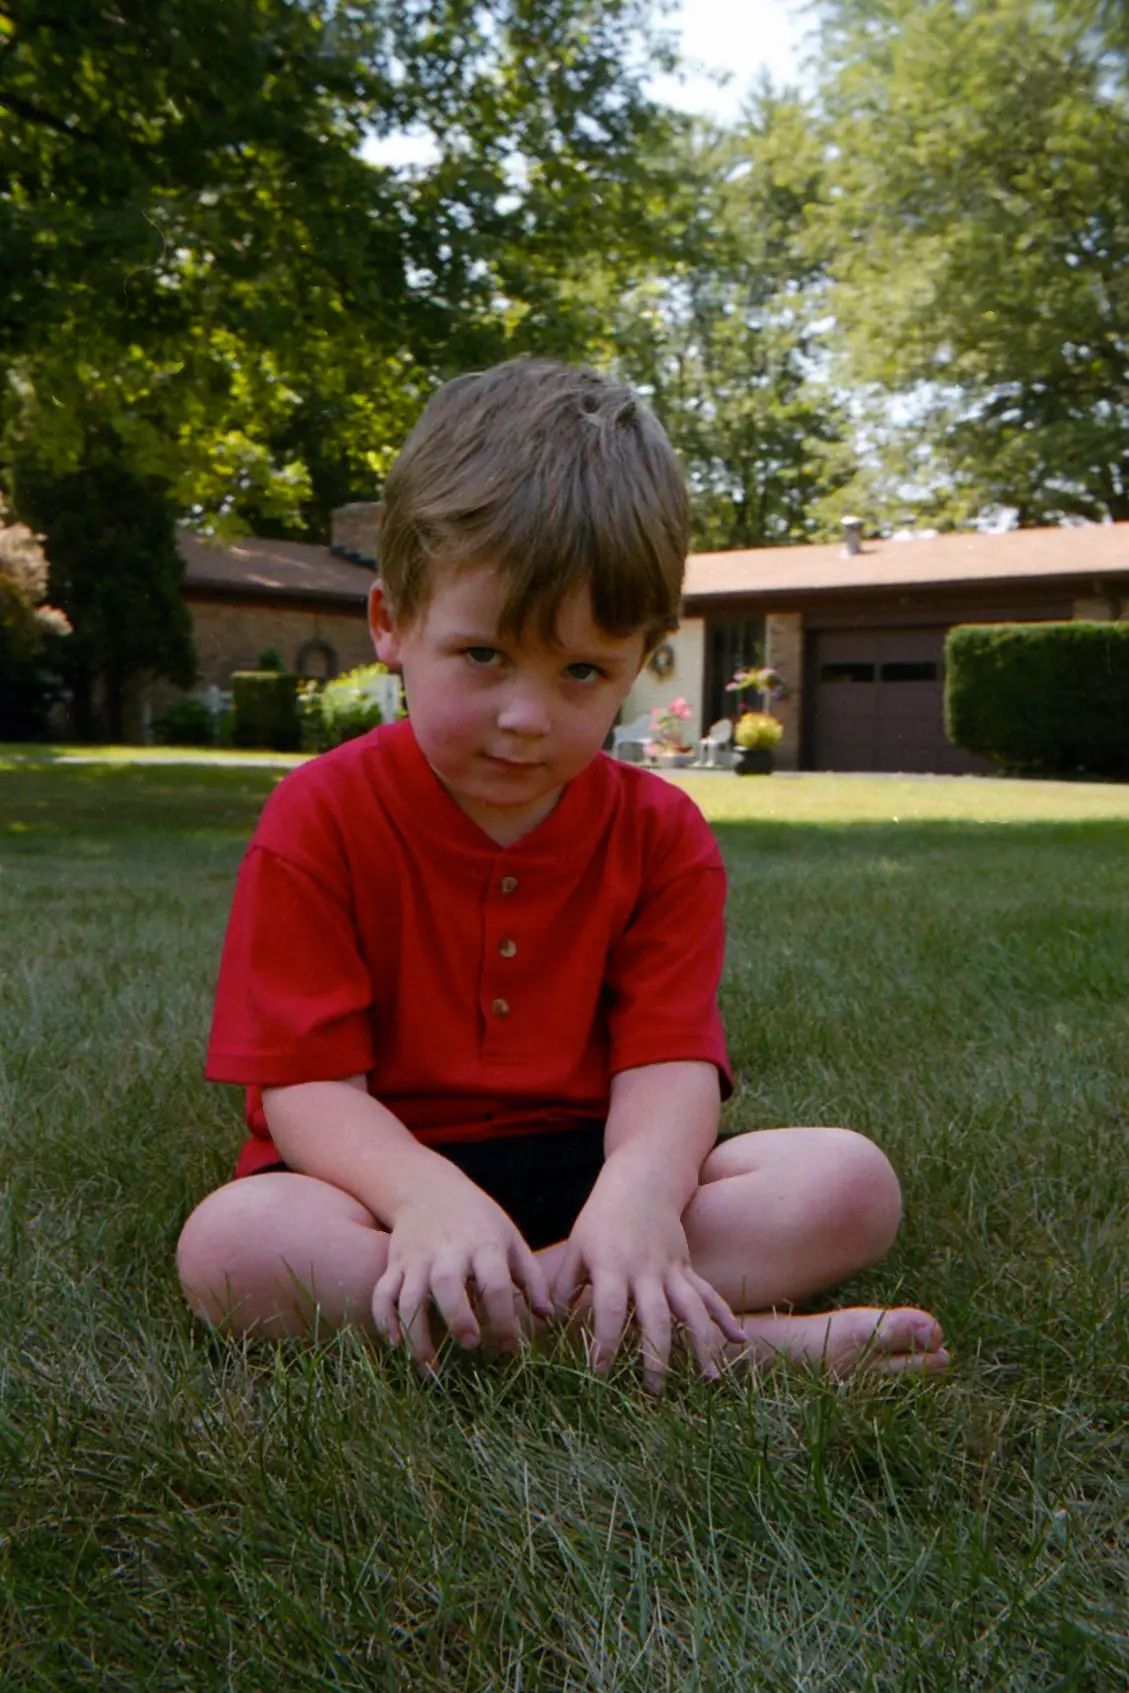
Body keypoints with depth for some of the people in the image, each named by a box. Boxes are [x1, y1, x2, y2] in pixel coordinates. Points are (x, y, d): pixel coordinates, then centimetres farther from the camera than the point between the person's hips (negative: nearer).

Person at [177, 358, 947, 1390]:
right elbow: (306, 1080, -13)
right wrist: (428, 1197, -34)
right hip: (389, 1175, -1)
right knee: (229, 1245, -35)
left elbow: (668, 1062, -9)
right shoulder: (321, 819, -6)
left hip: (584, 1167, 2)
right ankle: (725, 1337, -33)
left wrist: (640, 1191, -33)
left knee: (852, 1183, -18)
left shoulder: (661, 835, 1)